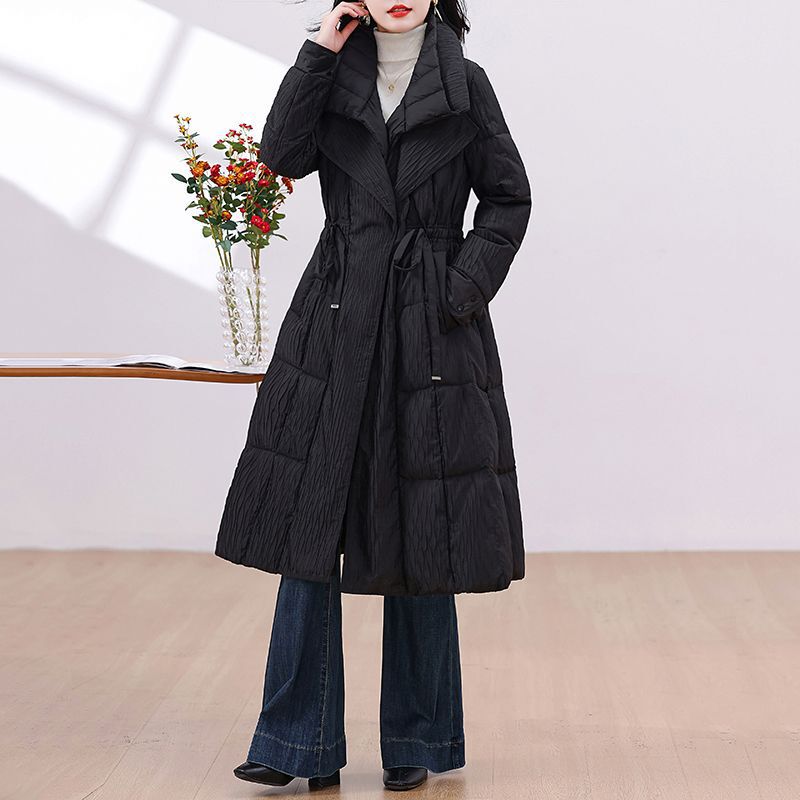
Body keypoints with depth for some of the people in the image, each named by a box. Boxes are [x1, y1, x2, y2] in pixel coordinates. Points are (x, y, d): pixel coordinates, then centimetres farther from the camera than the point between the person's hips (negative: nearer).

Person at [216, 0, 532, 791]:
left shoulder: (465, 85, 7)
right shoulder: (335, 76, 10)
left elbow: (508, 200, 7)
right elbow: (284, 154, -6)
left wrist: (464, 287, -5)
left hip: (431, 333, -1)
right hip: (339, 324, 1)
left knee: (422, 532, 2)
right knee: (310, 523, -2)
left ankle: (417, 743, 15)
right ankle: (301, 744, 6)